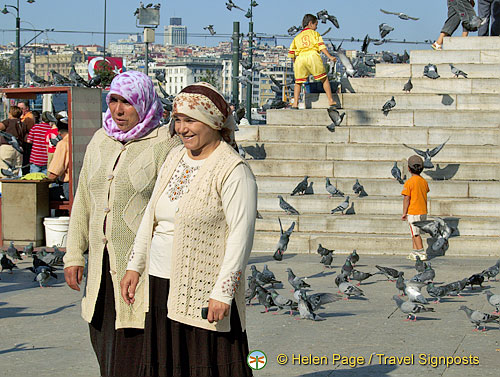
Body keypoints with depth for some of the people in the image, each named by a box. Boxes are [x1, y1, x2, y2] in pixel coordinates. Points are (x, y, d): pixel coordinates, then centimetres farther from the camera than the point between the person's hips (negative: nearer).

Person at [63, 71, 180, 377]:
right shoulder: (100, 141, 12)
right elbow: (83, 202, 18)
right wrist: (74, 254, 14)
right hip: (102, 266, 7)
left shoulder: (165, 145, -8)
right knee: (106, 351, 11)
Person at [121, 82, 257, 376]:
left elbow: (241, 234, -16)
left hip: (204, 293, -7)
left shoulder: (233, 171, -12)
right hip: (161, 286, 7)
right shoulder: (176, 158, 12)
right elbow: (151, 216, 20)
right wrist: (135, 266, 16)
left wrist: (223, 293, -20)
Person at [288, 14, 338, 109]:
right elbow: (321, 46, 1)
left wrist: (294, 64, 29)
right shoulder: (314, 33, 16)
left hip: (300, 58, 3)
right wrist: (329, 56, -5)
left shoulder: (297, 37, 26)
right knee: (324, 79, 8)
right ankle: (331, 101, 4)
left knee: (298, 82, 13)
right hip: (312, 56, -3)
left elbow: (291, 53, 18)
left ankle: (295, 104, 2)